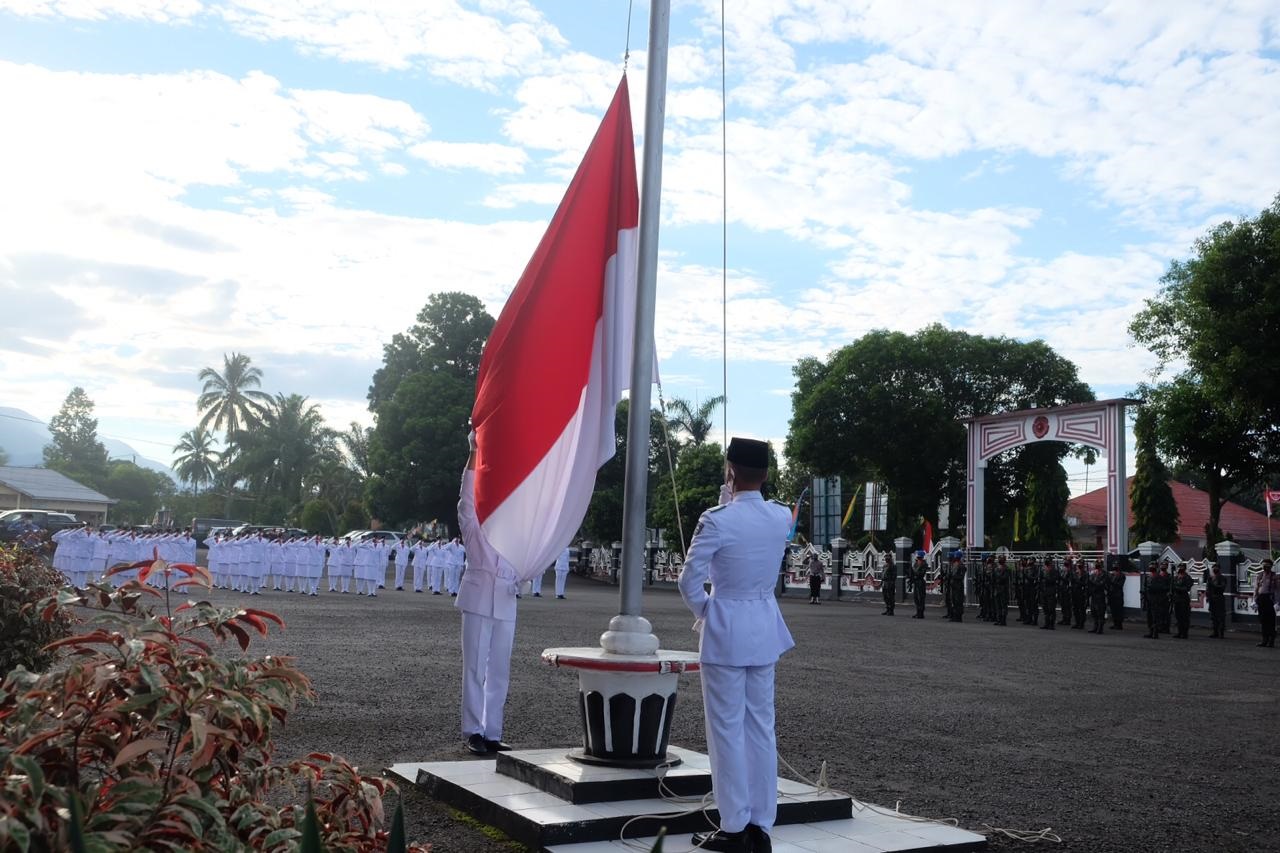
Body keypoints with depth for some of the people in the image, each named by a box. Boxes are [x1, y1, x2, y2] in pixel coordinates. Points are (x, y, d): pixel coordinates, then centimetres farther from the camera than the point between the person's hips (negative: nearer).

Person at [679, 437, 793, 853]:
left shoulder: (717, 520, -16)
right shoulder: (782, 518, 0)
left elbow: (689, 580, -12)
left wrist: (703, 612, 5)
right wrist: (730, 502, 14)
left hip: (725, 630, -6)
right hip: (765, 629, 6)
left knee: (727, 729, 2)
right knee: (761, 727, 10)